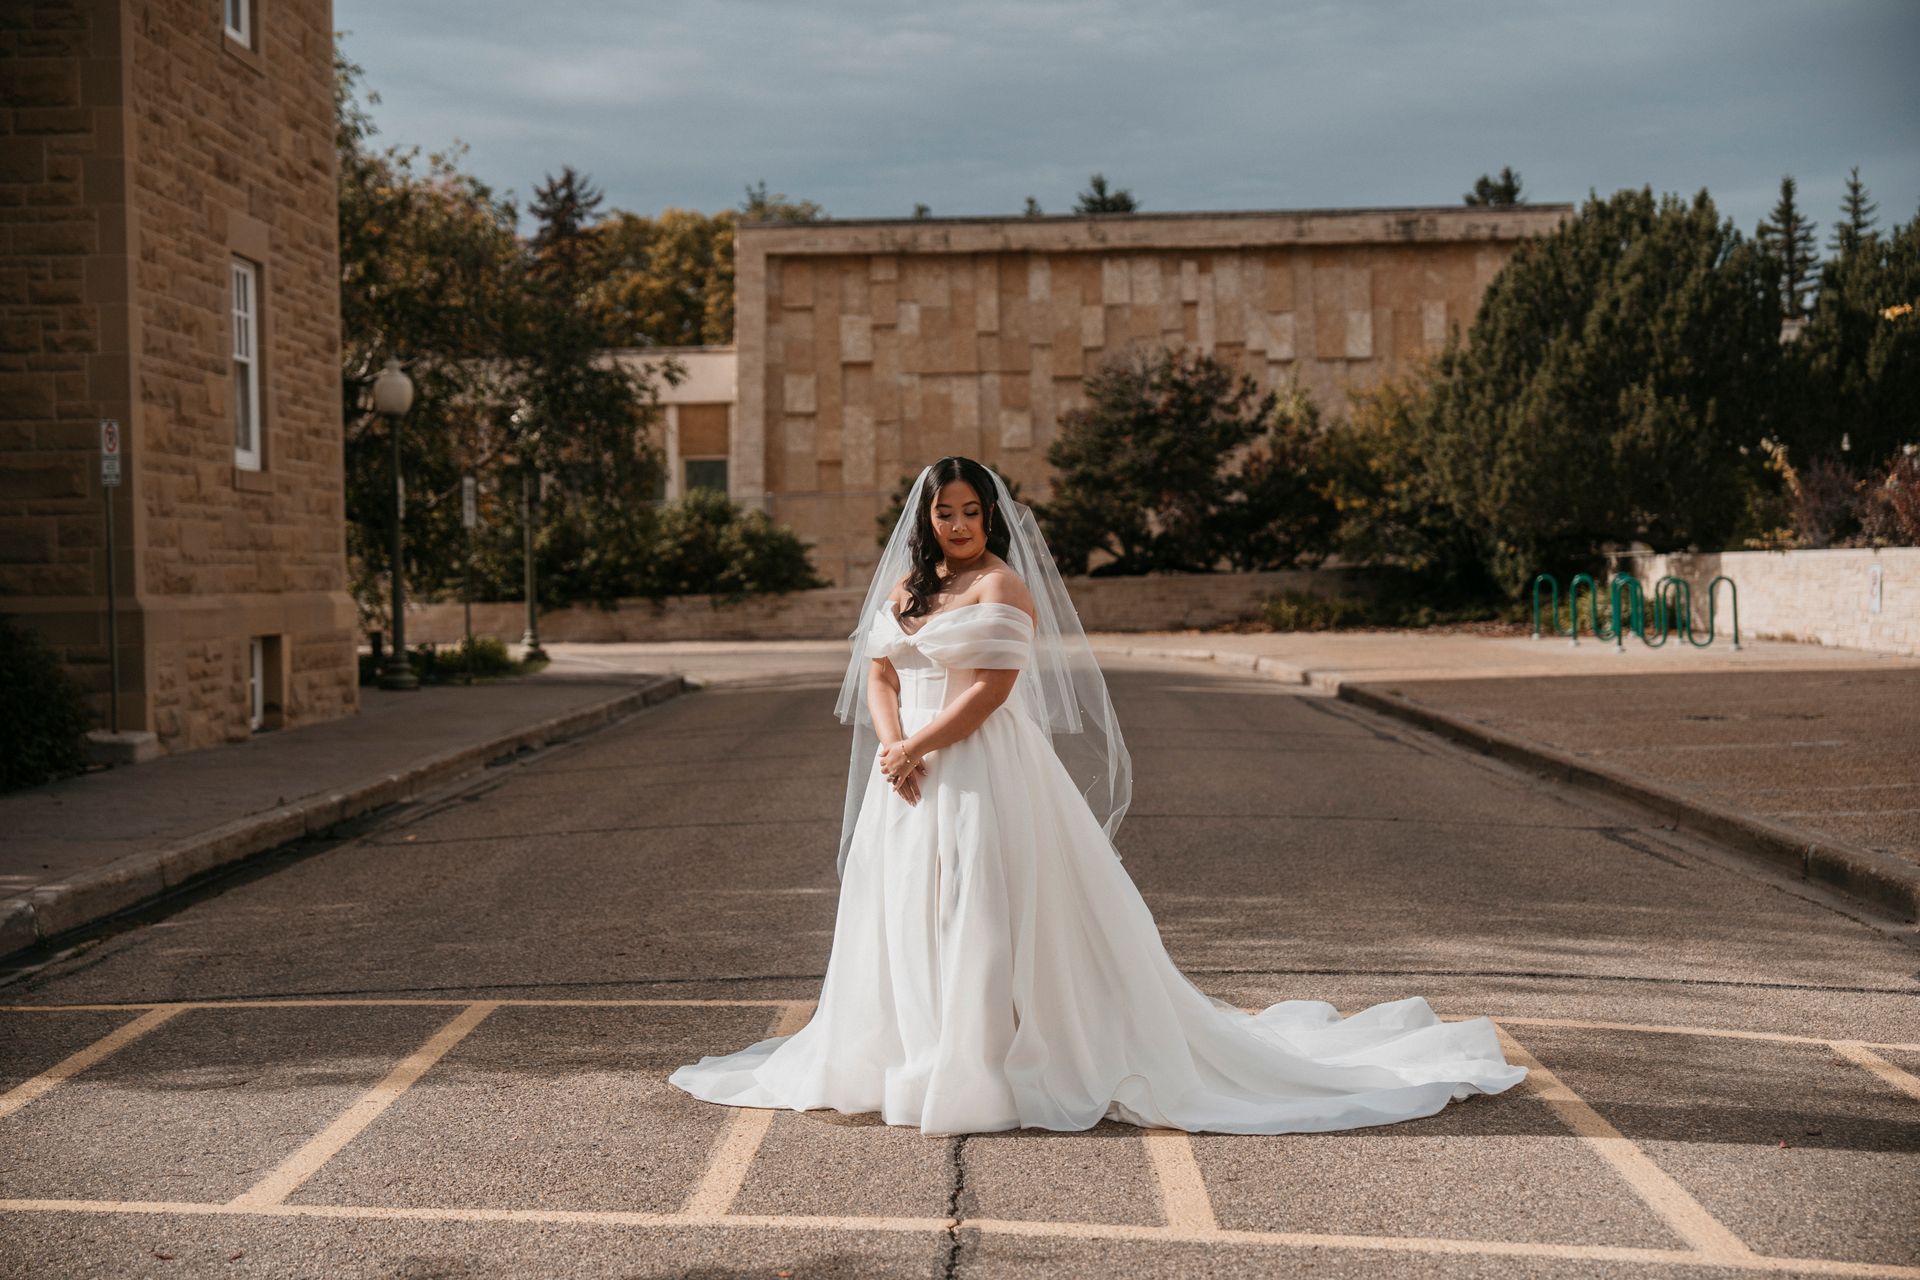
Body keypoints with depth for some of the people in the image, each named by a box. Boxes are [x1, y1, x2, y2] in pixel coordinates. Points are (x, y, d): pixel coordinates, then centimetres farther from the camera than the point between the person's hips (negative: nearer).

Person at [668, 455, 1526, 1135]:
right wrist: (893, 748, -10)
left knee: (985, 918, -5)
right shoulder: (904, 588, 14)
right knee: (907, 918, 11)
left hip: (988, 776, -7)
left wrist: (916, 747, -15)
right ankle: (914, 1057, 23)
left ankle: (993, 1065, 3)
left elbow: (991, 688, -16)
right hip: (913, 783, 7)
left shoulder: (1003, 586, -8)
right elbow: (877, 676, 8)